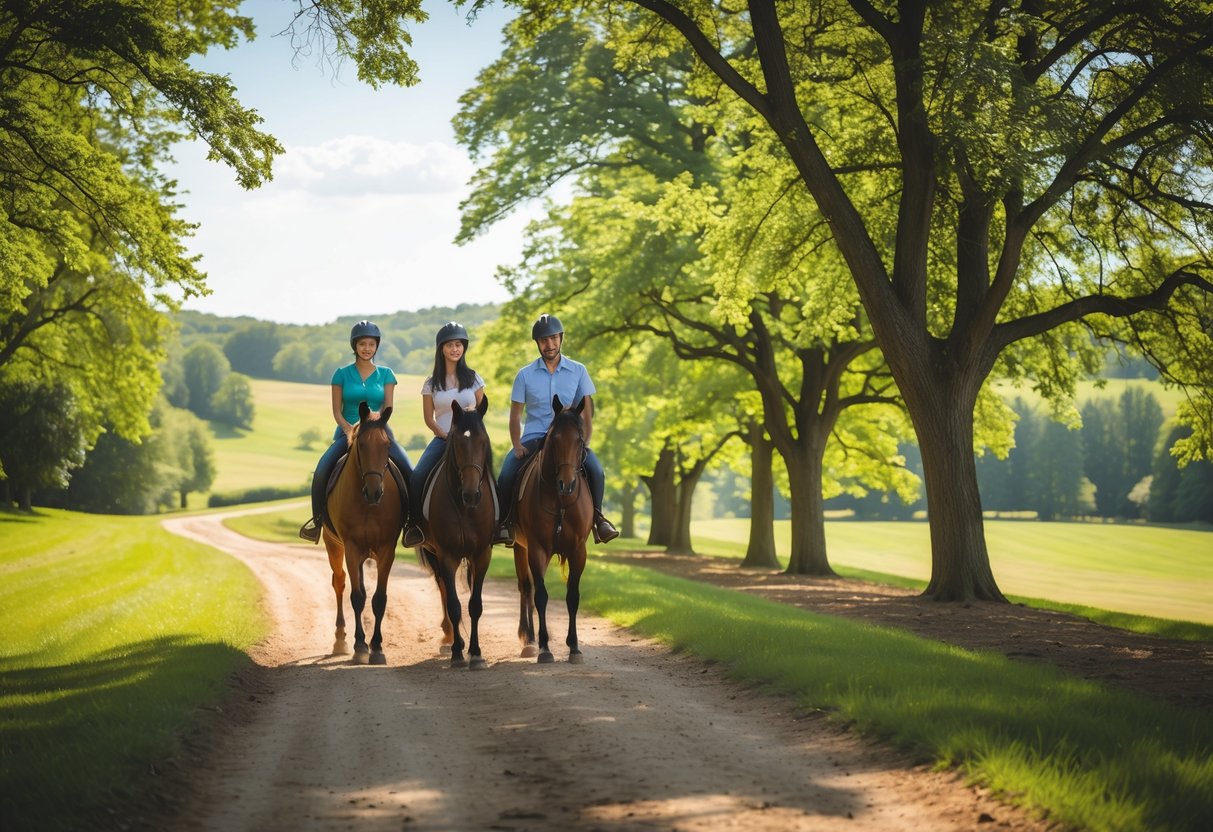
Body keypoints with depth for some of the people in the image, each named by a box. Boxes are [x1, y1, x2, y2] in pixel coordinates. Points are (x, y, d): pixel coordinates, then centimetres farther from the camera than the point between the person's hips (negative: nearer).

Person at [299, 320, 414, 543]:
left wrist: (378, 415, -24)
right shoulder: (342, 374, 6)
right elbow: (336, 410, 3)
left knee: (410, 471, -21)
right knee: (322, 471, -26)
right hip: (347, 431, -1)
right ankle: (317, 518, -8)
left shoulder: (386, 374, 9)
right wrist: (349, 430, -16)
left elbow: (388, 407, 0)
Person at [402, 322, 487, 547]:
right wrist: (441, 432, -8)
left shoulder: (473, 378, 9)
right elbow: (428, 417, 9)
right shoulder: (432, 384, 10)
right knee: (417, 476, -24)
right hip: (442, 438, 1)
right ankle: (416, 523, -7)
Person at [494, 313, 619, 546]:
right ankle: (506, 522, -7)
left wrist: (584, 443, -8)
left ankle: (597, 517, -9)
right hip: (533, 439, 0)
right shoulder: (525, 375, 5)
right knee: (506, 475, -25)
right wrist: (517, 446, -8)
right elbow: (515, 415, 7)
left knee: (595, 470, -27)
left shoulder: (578, 371, 6)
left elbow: (586, 411, 6)